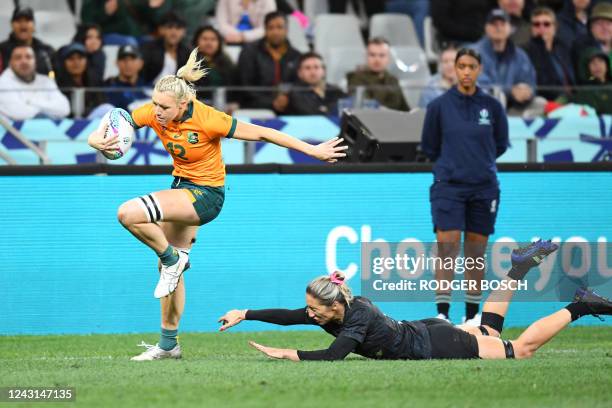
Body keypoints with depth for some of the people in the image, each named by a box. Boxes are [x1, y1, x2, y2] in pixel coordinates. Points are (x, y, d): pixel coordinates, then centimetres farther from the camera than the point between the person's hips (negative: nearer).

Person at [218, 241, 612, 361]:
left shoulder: (356, 320, -30)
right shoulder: (333, 309, -8)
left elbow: (332, 356, -43)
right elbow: (286, 316, -1)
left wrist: (288, 354, -40)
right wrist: (244, 314, -6)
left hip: (439, 345, -8)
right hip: (429, 332, 8)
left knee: (520, 349, 2)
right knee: (489, 330, 32)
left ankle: (577, 307, 9)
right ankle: (519, 267, 35)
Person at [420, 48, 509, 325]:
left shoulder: (492, 106, 2)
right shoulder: (439, 106, -2)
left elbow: (500, 145, 15)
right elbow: (429, 147, 10)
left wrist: (479, 161, 12)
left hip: (483, 188, 2)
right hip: (448, 187, -2)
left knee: (476, 254, 6)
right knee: (447, 248, -11)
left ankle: (472, 315, 14)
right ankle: (442, 313, -12)